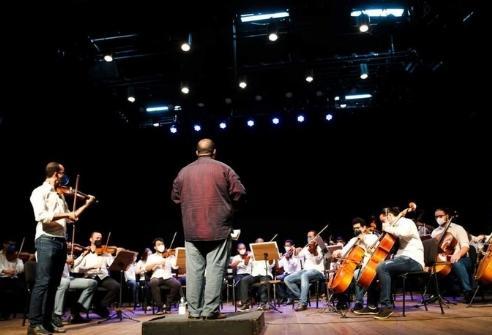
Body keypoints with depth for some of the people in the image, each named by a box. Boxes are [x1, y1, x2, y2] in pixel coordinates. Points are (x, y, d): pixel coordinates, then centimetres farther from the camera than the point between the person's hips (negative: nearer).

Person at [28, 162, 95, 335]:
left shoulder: (60, 195, 19)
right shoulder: (39, 192, -3)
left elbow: (69, 218, 23)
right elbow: (41, 216, -18)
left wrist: (86, 204, 22)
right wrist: (65, 214, -20)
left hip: (61, 242, 8)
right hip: (47, 240, -8)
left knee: (53, 284, 8)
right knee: (42, 282, -10)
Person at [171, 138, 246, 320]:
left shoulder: (184, 172, 9)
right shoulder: (223, 169, -1)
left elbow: (175, 197, 15)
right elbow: (239, 193, -5)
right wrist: (229, 207, 13)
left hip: (191, 229, 3)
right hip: (219, 228, -3)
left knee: (194, 270, 7)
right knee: (215, 269, 0)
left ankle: (194, 310, 11)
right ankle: (210, 310, 0)